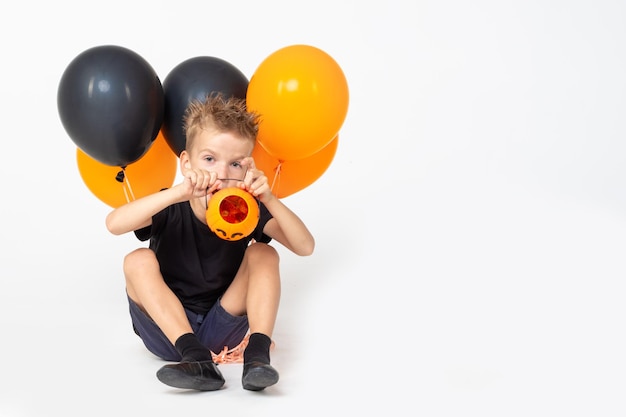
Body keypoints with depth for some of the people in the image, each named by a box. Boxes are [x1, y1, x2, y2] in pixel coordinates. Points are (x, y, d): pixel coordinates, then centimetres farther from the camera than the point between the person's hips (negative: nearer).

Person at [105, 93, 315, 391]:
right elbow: (114, 224, -34)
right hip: (167, 331, -1)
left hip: (220, 332, 1)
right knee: (138, 260, -25)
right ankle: (197, 359, -35)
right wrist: (179, 192, -44)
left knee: (264, 253, -14)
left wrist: (269, 200, -35)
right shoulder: (171, 210, -14)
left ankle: (257, 355, -29)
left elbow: (305, 247, -19)